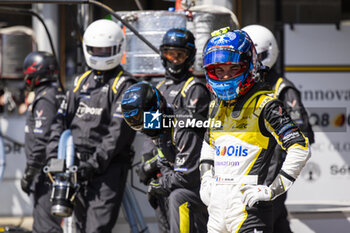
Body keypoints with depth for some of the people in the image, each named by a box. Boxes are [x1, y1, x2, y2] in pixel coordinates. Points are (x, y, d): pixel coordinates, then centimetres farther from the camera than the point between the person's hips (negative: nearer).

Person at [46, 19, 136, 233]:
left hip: (109, 168, -7)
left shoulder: (124, 85, -3)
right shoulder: (82, 81, 19)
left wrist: (96, 162, -19)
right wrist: (54, 155, 5)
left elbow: (120, 130, -13)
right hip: (78, 167, 7)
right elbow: (62, 119, 19)